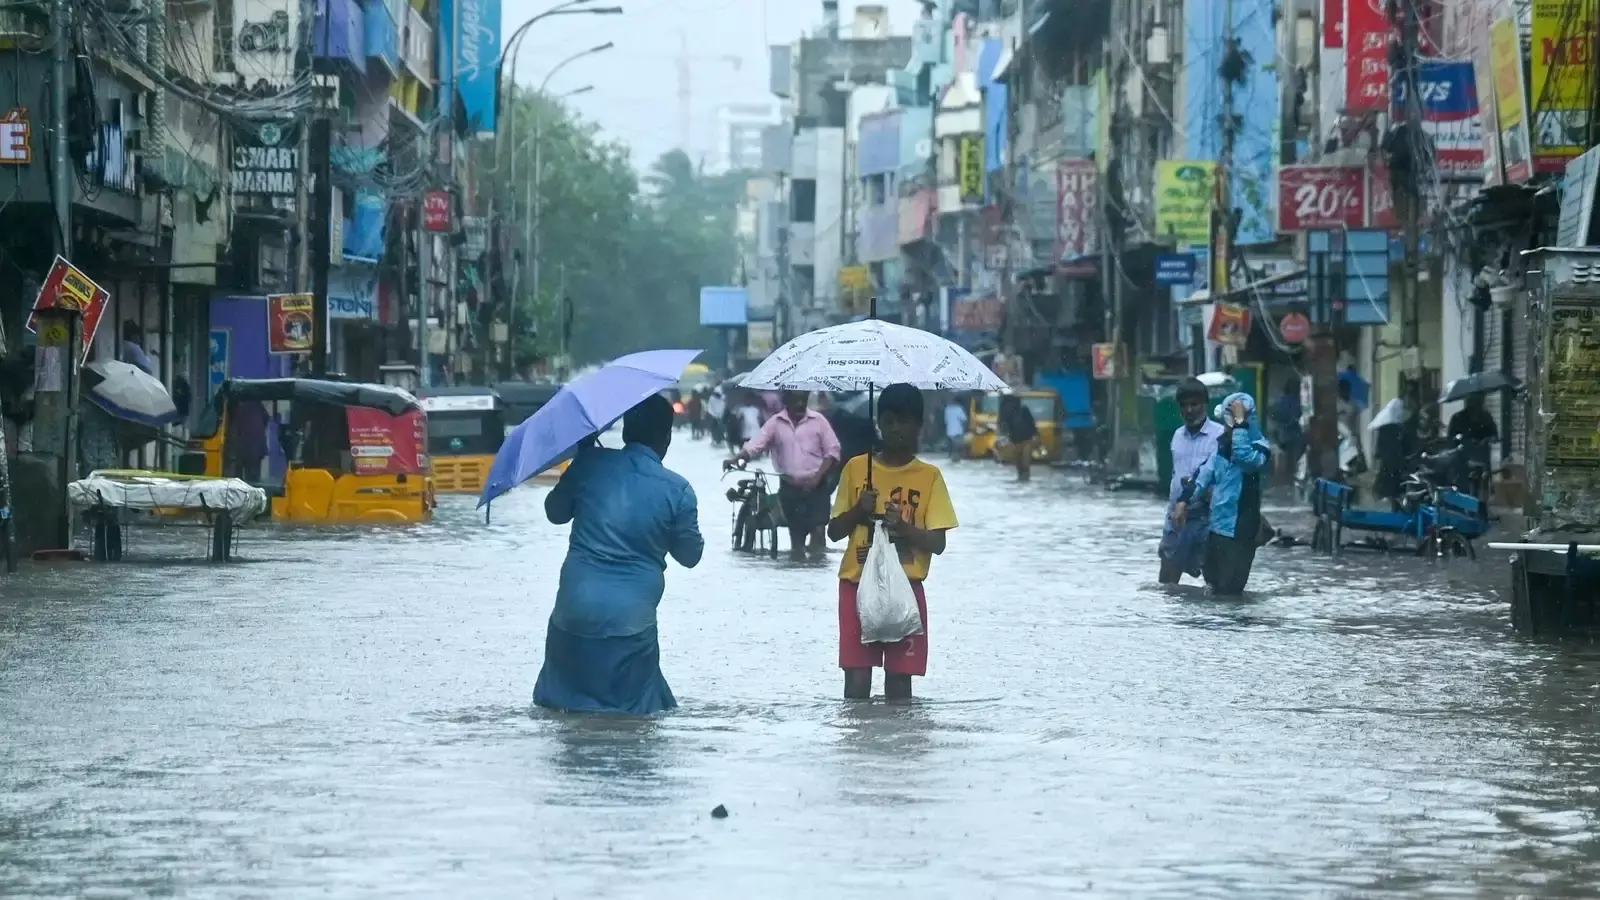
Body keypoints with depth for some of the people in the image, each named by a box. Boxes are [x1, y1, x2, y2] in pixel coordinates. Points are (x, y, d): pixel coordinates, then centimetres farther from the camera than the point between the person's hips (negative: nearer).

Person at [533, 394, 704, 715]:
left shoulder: (590, 464, -2)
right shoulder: (677, 491, -6)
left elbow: (556, 513, 15)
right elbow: (690, 555, 6)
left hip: (574, 613, 2)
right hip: (631, 622, -2)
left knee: (561, 699, 15)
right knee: (632, 708, 6)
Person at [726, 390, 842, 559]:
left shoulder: (818, 420, -1)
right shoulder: (775, 423, 2)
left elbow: (833, 451, -2)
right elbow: (754, 445, -4)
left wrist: (817, 476, -14)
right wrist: (734, 459, -22)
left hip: (815, 486, -2)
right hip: (789, 487, 2)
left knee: (817, 529, -16)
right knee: (795, 531, 9)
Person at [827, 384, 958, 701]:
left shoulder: (929, 476, 2)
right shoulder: (855, 468, 5)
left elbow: (938, 543, -3)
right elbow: (834, 532, 7)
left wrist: (904, 529, -20)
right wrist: (858, 512, -11)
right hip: (858, 584, 1)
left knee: (899, 676, 0)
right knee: (857, 675, -4)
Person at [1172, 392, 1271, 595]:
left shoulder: (1259, 447, -13)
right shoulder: (1223, 442, 10)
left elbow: (1246, 459, -36)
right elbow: (1206, 473, 12)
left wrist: (1240, 424, -31)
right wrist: (1184, 500, 1)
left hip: (1240, 531, -8)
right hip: (1217, 527, 8)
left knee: (1228, 592, -7)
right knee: (1214, 585, 18)